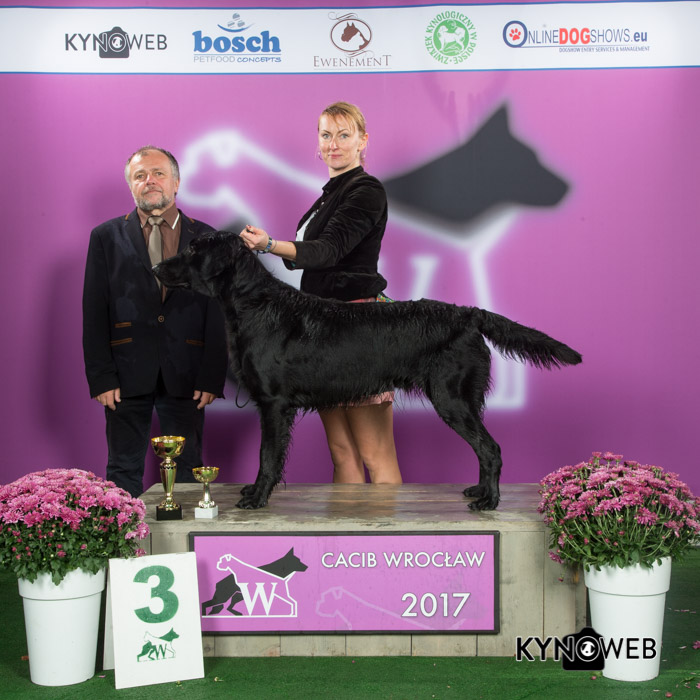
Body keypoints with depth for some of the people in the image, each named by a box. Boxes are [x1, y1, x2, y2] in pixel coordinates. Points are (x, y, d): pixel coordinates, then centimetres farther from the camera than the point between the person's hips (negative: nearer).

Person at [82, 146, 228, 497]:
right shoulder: (106, 237, 8)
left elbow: (218, 313, 4)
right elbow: (94, 313, 4)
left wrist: (212, 377, -4)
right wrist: (101, 377, -5)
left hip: (186, 376, 0)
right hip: (128, 374, 0)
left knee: (187, 470, 5)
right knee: (124, 470, 5)